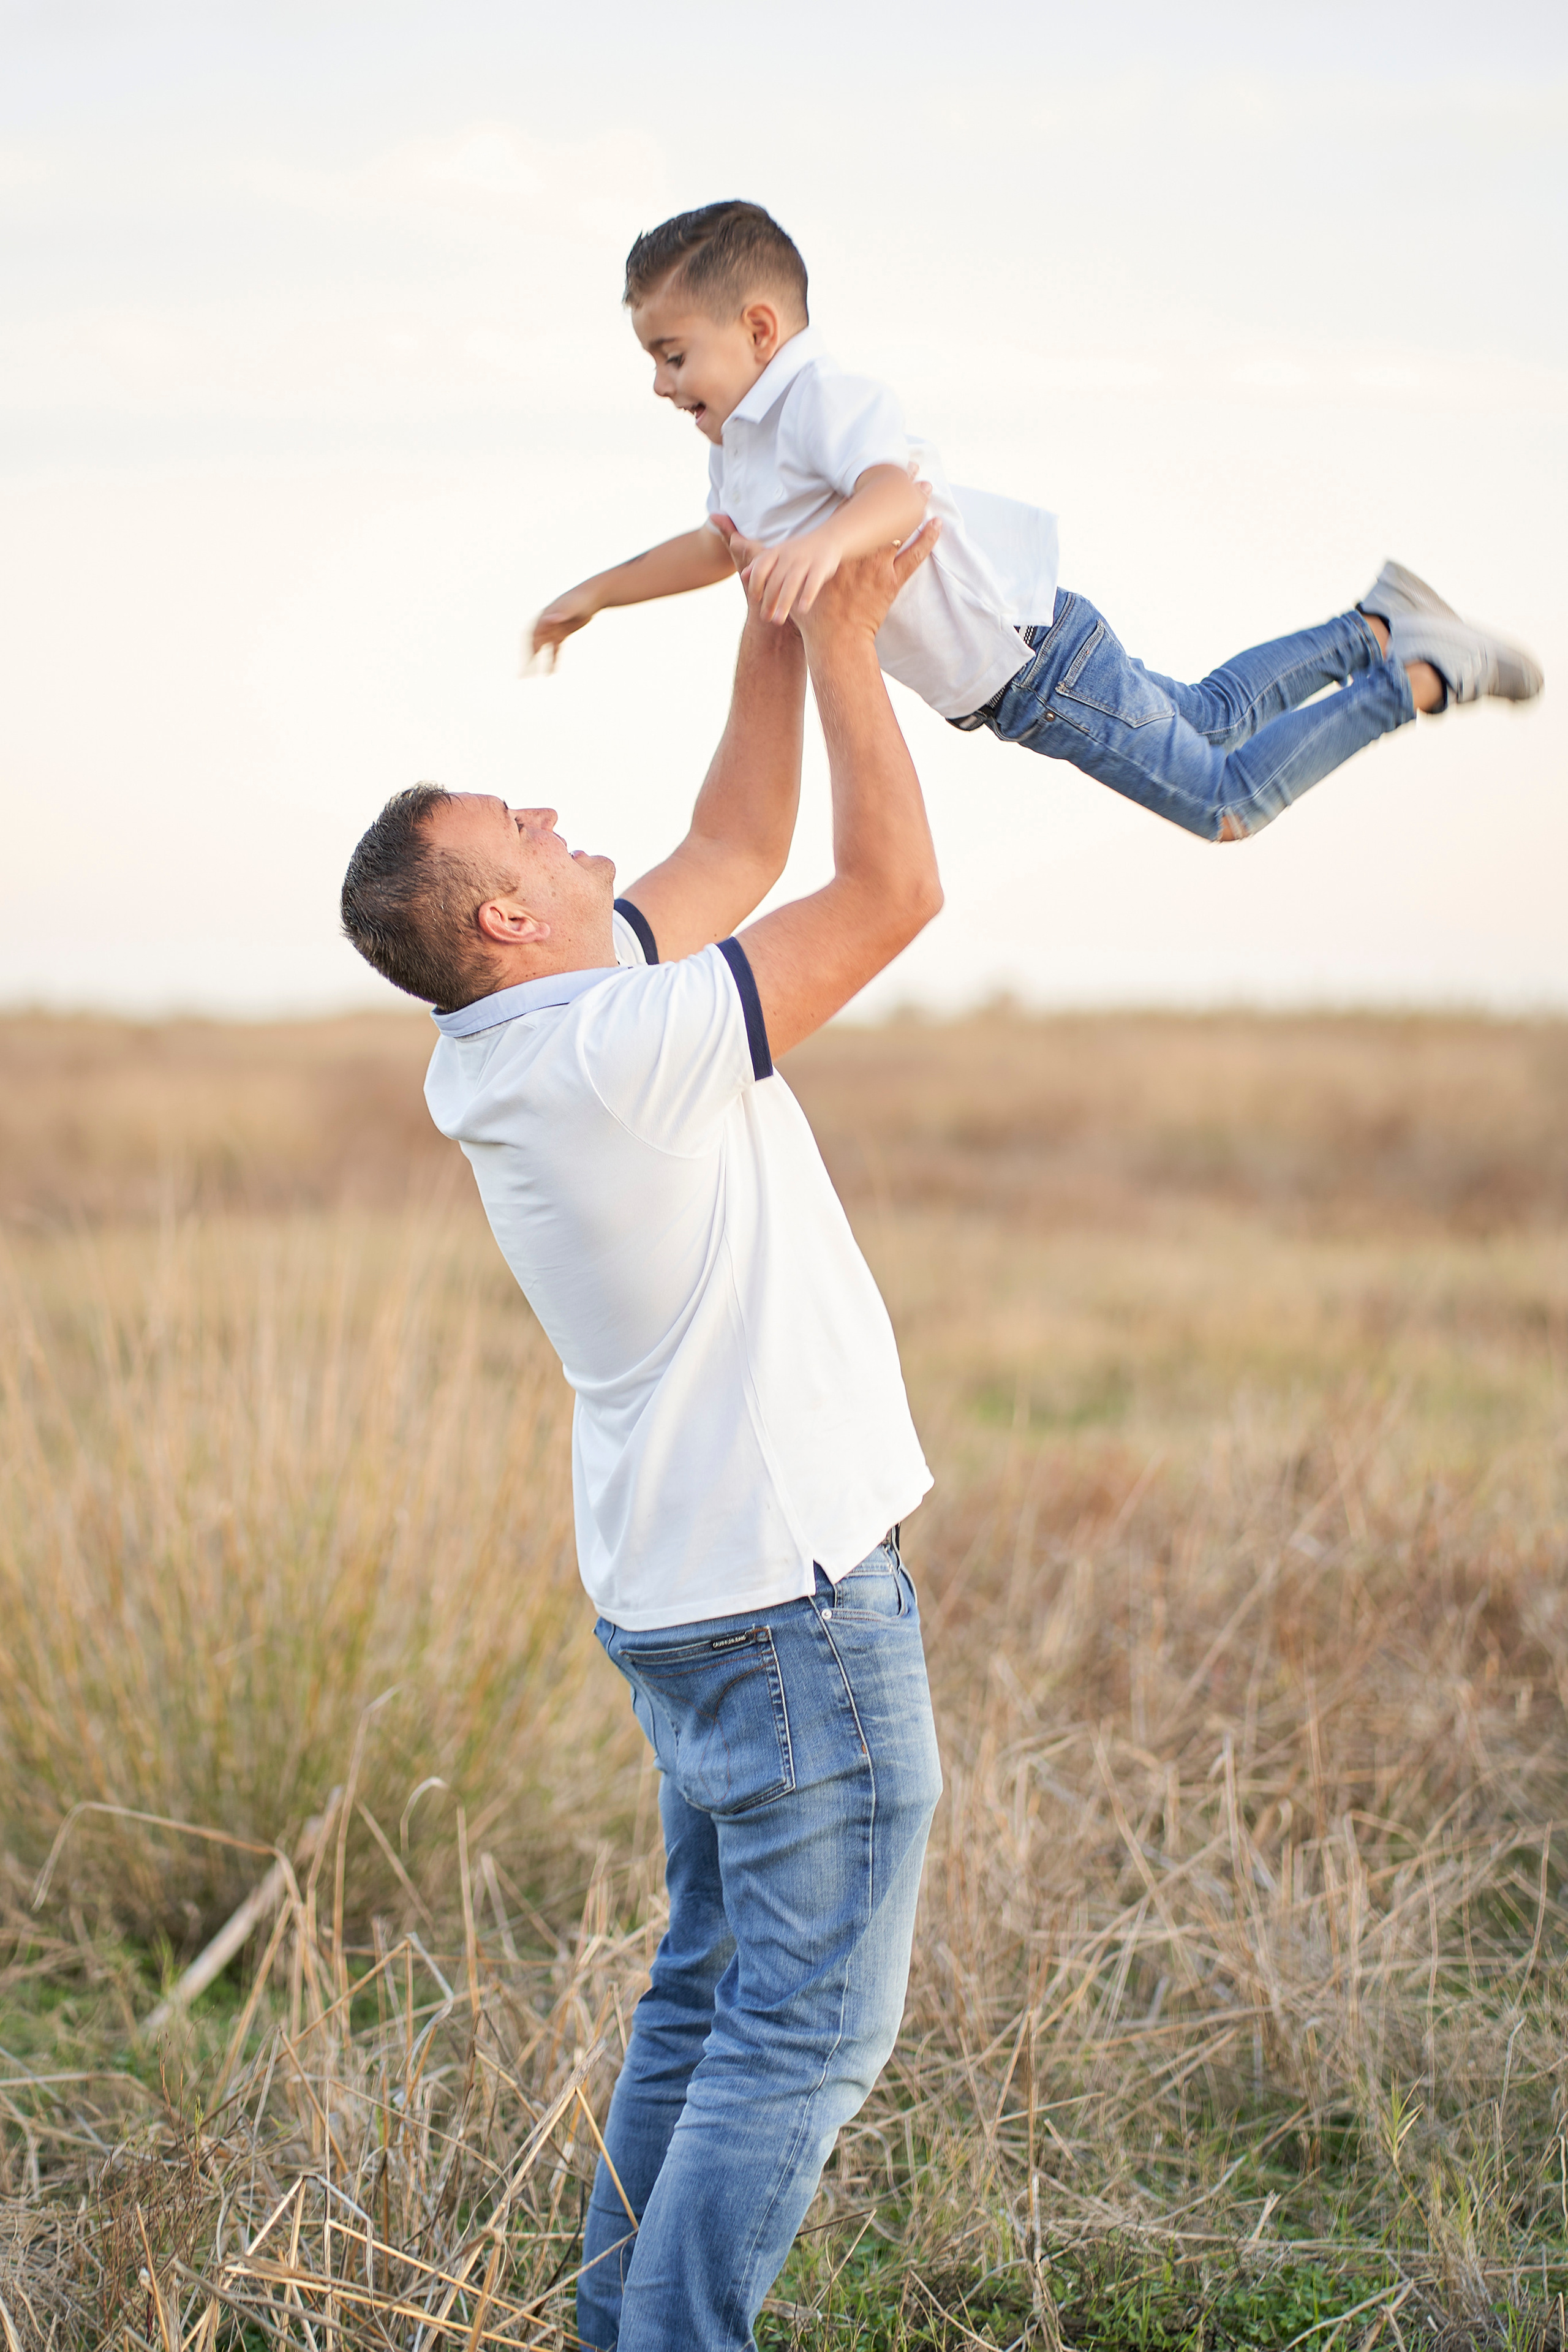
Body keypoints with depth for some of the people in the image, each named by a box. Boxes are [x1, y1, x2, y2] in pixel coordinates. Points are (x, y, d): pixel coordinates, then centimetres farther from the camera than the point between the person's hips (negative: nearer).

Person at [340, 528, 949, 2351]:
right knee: (810, 2022, -1)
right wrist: (843, 641, -11)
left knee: (713, 1988, 18)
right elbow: (893, 889, -21)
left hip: (685, 1585, 9)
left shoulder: (531, 1035, 4)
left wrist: (781, 631, 11)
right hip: (792, 1588, -9)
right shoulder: (622, 1052, -23)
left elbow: (737, 851, 16)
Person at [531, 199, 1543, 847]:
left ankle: (1420, 678, 7)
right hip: (1001, 674, 10)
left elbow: (900, 487, -46)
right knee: (1209, 718, 24)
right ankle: (1376, 631, 35)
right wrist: (597, 594, 31)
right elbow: (721, 546, 29)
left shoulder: (821, 400, -24)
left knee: (1226, 802, -3)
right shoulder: (741, 443, 8)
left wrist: (827, 540, -66)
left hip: (1034, 660, -10)